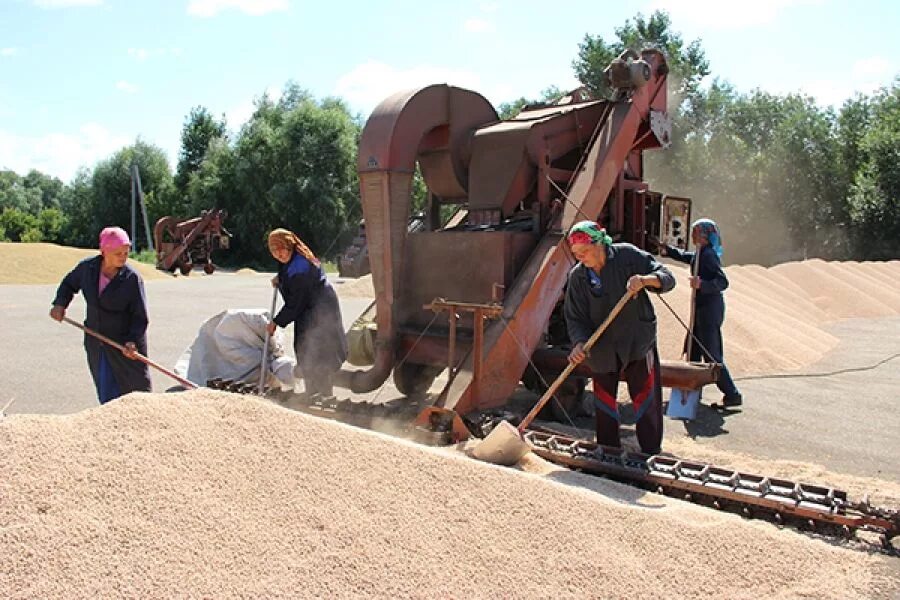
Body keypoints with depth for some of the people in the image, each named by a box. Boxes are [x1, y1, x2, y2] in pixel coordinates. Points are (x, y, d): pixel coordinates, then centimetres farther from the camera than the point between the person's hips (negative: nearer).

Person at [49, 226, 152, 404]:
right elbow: (69, 283, 19)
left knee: (138, 391, 6)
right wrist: (60, 303, 3)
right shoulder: (87, 267, -3)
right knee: (107, 397, 6)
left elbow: (140, 316, -14)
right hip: (96, 345, 4)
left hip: (126, 345, -3)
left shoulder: (132, 278, -15)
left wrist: (133, 341, -28)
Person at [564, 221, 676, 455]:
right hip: (602, 347, 3)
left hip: (638, 340, -2)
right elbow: (575, 317, -7)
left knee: (646, 400, 1)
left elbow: (667, 278, -11)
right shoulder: (577, 276, -5)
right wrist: (579, 343, -26)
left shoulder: (627, 255, -11)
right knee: (604, 401, 12)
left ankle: (652, 454, 15)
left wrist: (644, 280, -32)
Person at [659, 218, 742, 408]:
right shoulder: (700, 254, 11)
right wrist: (668, 250, 19)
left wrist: (702, 284, -40)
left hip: (709, 308, -10)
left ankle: (732, 394, 1)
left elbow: (723, 282, -26)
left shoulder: (708, 255, -18)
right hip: (703, 307, 10)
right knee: (693, 350, 18)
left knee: (711, 355, -6)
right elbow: (684, 256, 32)